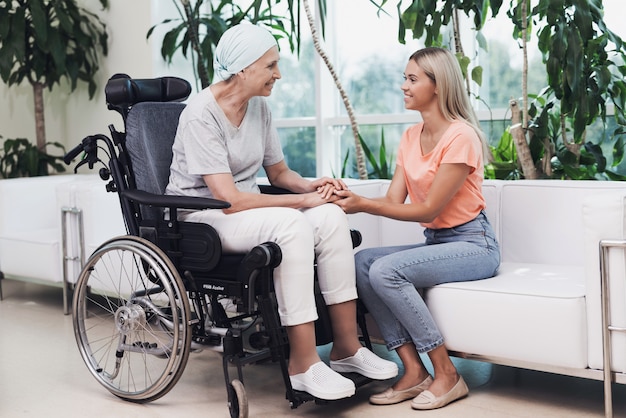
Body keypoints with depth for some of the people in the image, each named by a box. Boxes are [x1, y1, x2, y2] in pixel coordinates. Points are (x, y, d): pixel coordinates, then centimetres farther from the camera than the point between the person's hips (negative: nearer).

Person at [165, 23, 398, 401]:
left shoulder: (259, 107, 4)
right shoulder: (201, 114, -18)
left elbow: (278, 172, 15)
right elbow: (228, 199, -24)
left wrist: (310, 185, -8)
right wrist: (303, 200, -21)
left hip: (248, 210, 7)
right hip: (202, 217, -7)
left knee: (330, 216, -19)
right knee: (291, 224, -34)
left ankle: (346, 347, -14)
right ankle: (303, 364, -29)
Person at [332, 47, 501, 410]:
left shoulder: (460, 136, -16)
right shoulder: (411, 137, 10)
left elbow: (429, 209, -18)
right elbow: (394, 199, 0)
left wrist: (364, 205, -23)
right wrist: (349, 198, -18)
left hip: (473, 243, -8)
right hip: (435, 242, 8)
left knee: (386, 271, -27)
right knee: (362, 262, -15)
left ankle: (447, 375, -16)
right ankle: (414, 372, -14)